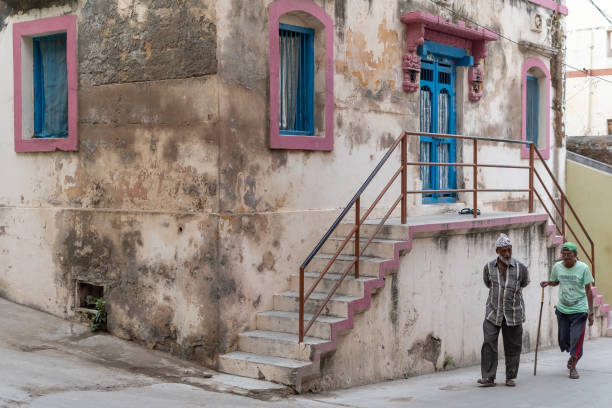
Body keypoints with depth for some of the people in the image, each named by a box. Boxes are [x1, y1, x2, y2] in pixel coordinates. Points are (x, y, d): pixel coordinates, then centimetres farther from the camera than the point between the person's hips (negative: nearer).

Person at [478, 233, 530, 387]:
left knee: (513, 346, 5)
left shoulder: (520, 268, -5)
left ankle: (510, 377, 17)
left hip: (514, 313, 0)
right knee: (489, 343, -9)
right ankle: (488, 377, -5)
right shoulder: (489, 267, -1)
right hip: (493, 312, 0)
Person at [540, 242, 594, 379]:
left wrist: (591, 311, -8)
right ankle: (573, 355, 42)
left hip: (579, 310, -3)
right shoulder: (557, 267, -2)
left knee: (577, 338, -9)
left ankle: (573, 367, 5)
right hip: (562, 309, 4)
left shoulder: (583, 268, -11)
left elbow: (588, 291, -7)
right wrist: (548, 283, -6)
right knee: (563, 339, 10)